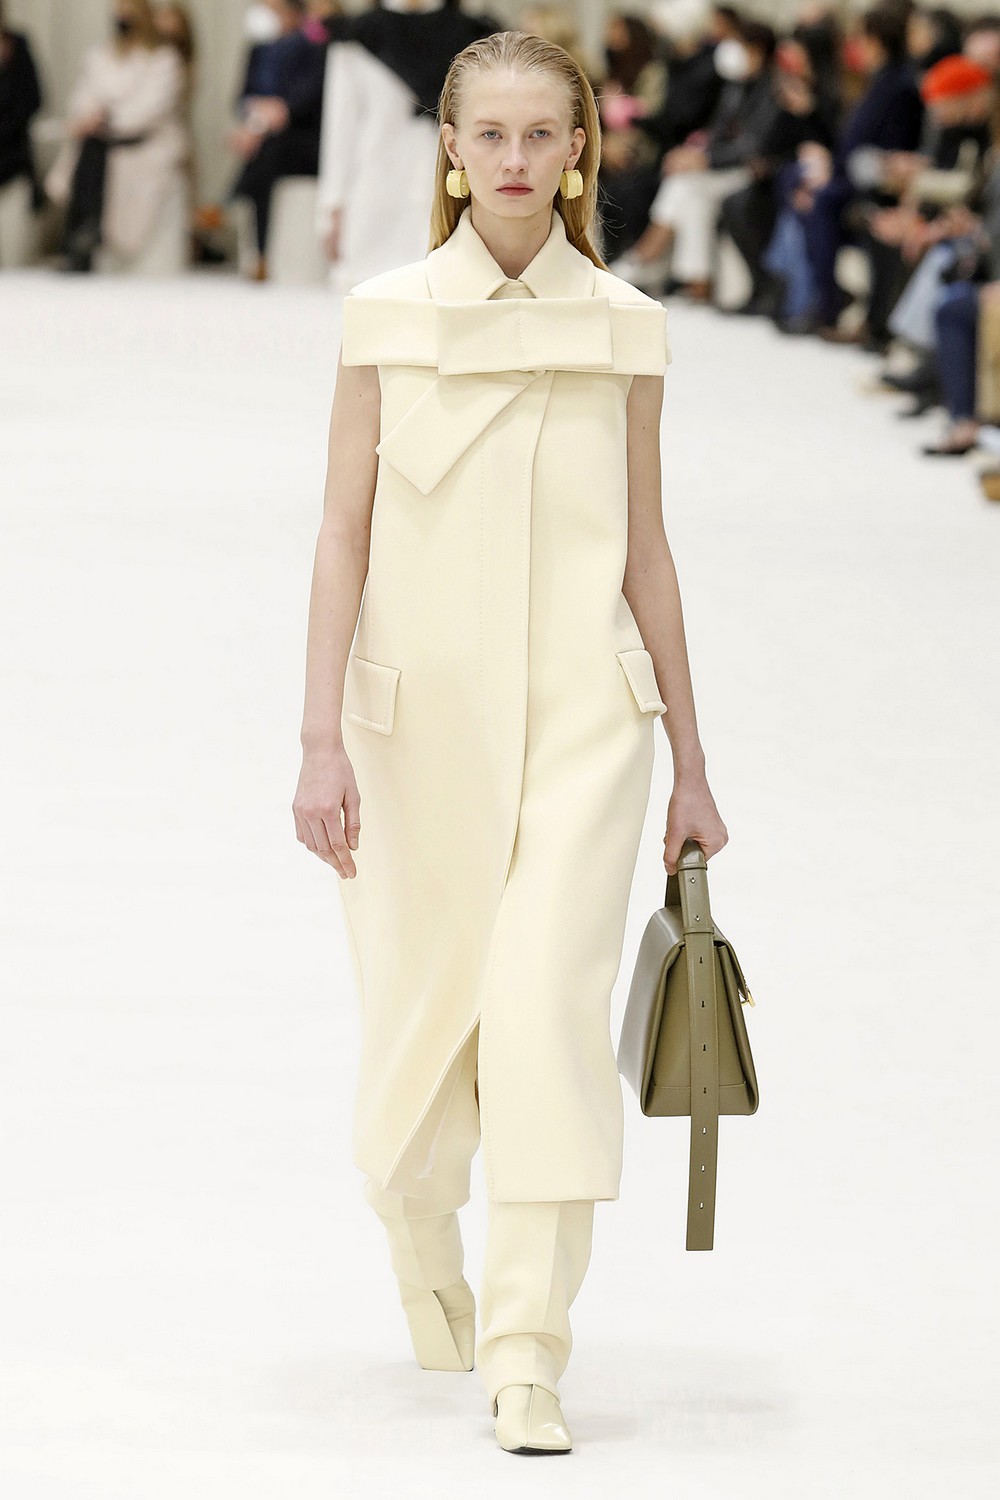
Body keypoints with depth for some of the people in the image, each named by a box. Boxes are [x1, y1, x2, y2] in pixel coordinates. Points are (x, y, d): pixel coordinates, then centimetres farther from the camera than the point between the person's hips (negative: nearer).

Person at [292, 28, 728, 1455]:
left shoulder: (624, 328, 4)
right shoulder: (386, 315, 1)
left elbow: (645, 551, 9)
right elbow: (343, 533, 0)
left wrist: (690, 766, 11)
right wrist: (322, 741, -7)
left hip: (581, 711, 0)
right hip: (421, 709, 0)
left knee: (550, 1008, -16)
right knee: (420, 1013, 9)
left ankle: (527, 1357, -11)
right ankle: (424, 1257, 42)